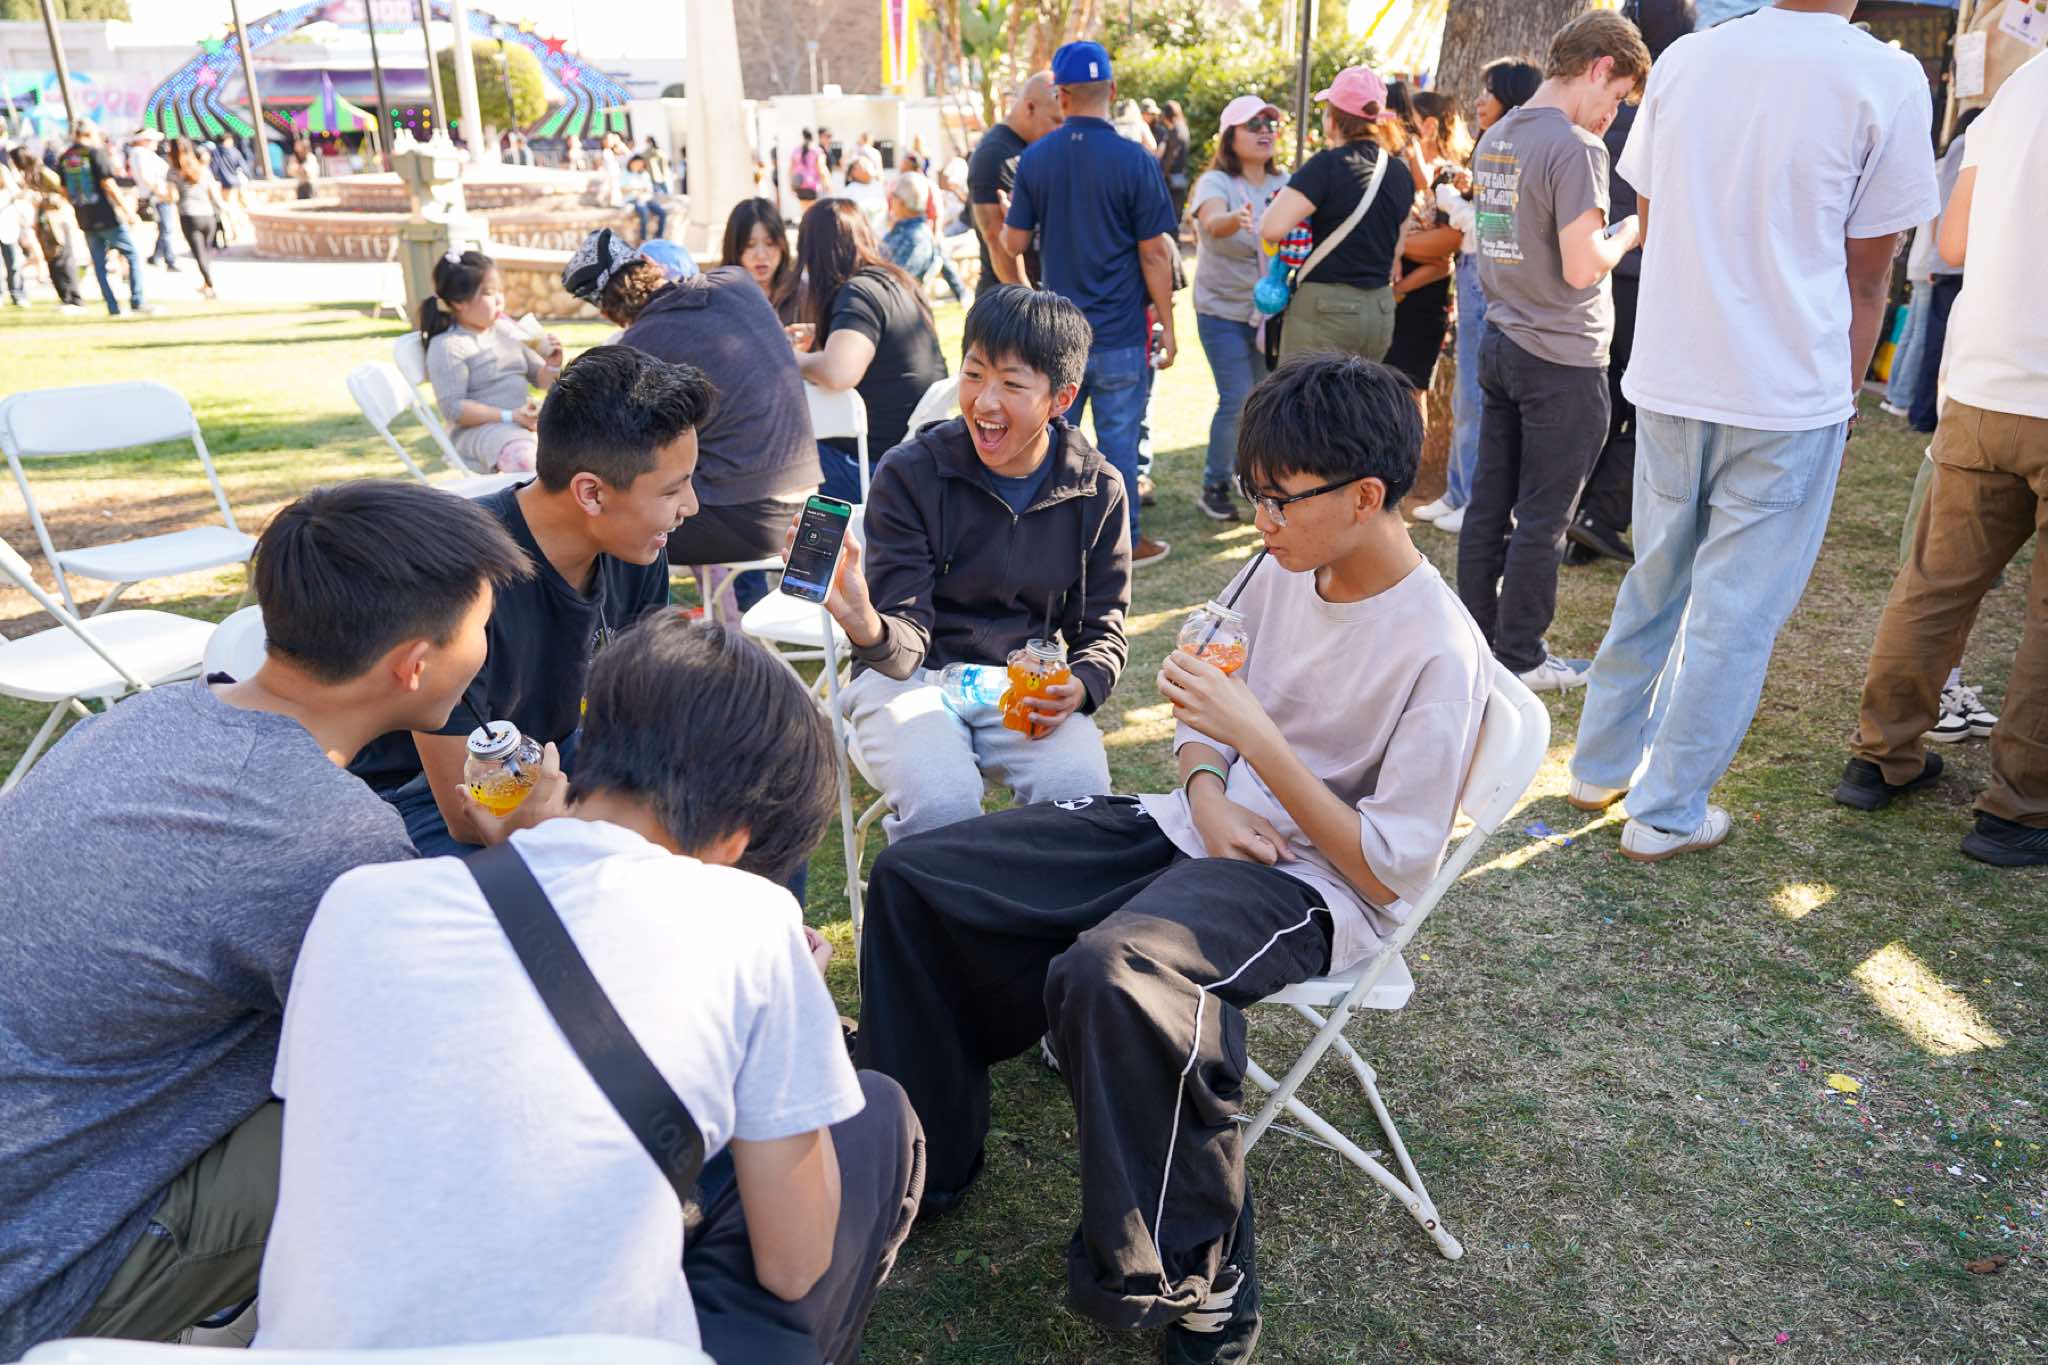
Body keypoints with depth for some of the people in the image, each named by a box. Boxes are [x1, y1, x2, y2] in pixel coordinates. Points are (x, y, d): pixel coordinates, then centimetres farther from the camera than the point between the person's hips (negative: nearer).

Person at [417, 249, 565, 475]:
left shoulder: (506, 329, 12)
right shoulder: (447, 346, -8)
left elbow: (539, 379, 19)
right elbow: (454, 408, -16)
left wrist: (552, 367, -5)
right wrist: (509, 416, -24)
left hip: (525, 420, 7)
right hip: (479, 428, -7)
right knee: (522, 456, -37)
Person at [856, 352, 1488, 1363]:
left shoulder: (1439, 652, -17)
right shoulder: (1281, 568, 4)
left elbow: (1388, 869, -17)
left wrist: (1256, 738, -22)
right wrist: (1206, 791, -7)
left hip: (1312, 889, -7)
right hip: (1198, 829, 8)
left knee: (1114, 971, -41)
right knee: (914, 879, -3)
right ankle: (918, 1158, 13)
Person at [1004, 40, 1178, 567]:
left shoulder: (1034, 158, -2)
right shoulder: (1135, 161, -11)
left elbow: (1014, 242, 4)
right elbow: (1154, 254, -10)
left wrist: (1004, 216, 26)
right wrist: (1166, 324, -1)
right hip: (1119, 331, -3)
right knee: (1118, 437, 5)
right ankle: (1124, 540, 15)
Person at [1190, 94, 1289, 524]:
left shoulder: (1283, 185, 3)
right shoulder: (1216, 182, -13)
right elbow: (1213, 222, -35)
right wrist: (1236, 219, -57)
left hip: (1271, 309, 5)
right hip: (1223, 311, -5)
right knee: (1237, 399, -10)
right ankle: (1214, 487, 6)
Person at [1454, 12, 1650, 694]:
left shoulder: (1495, 138, 11)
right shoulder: (1575, 147, -16)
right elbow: (1582, 268, -20)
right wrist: (1632, 231, -2)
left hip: (1502, 345, 8)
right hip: (1563, 358, -8)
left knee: (1490, 503, 12)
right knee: (1543, 517, 1)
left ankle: (1476, 638, 21)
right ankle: (1520, 658, 10)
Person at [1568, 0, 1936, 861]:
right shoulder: (1886, 80, -8)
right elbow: (1866, 276, -4)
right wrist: (1843, 394, 8)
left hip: (1667, 380, 4)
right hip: (1788, 394, -4)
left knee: (1651, 585, 18)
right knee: (1735, 612, 5)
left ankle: (1601, 766, 29)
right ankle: (1666, 814, 13)